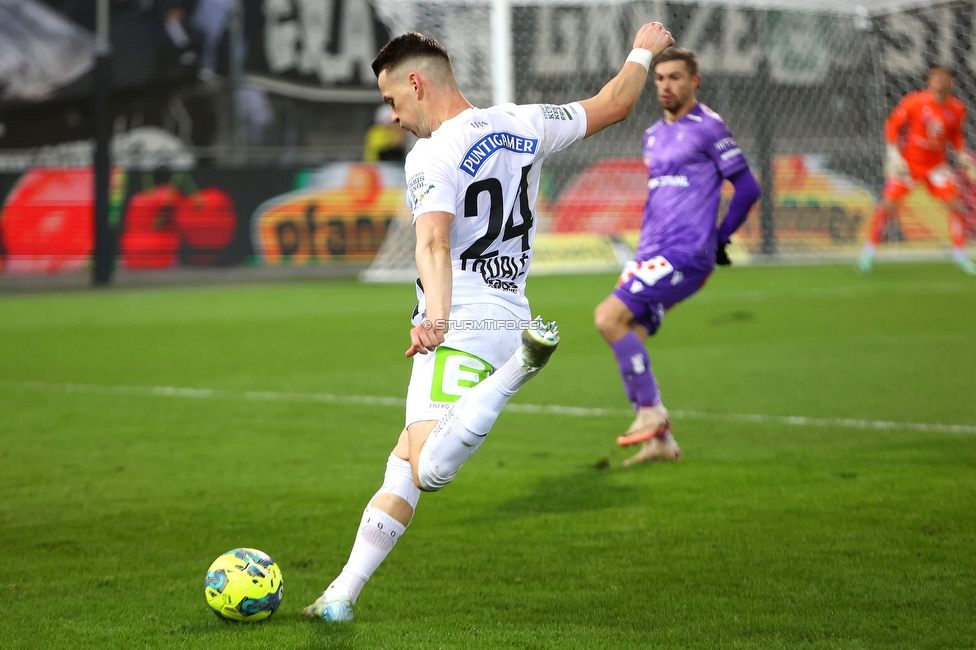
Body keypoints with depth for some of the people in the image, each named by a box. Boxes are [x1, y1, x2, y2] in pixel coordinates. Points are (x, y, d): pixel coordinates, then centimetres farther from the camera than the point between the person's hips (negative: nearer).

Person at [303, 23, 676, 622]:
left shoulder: (431, 156, -11)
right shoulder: (523, 126, 8)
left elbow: (435, 242, -29)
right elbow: (614, 105, 21)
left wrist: (434, 317, -42)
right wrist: (643, 53, 39)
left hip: (459, 330, -8)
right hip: (509, 318, 9)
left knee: (429, 469, -26)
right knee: (406, 466, 11)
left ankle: (521, 365, -34)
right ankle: (342, 595, 8)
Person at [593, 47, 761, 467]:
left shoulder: (707, 128, -5)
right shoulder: (653, 136, 19)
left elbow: (747, 188, -5)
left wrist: (719, 238, 0)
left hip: (686, 255, -8)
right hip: (651, 254, 8)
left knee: (609, 317, -20)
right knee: (627, 343, 1)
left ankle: (651, 412, -10)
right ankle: (660, 442, 8)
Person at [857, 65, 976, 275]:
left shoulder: (957, 108, -4)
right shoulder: (914, 102, -15)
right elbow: (892, 125, -6)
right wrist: (893, 154, -13)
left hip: (936, 164, 3)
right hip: (908, 162, -3)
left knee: (956, 204, -8)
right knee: (889, 203, -11)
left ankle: (959, 252, 7)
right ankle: (869, 251, 4)